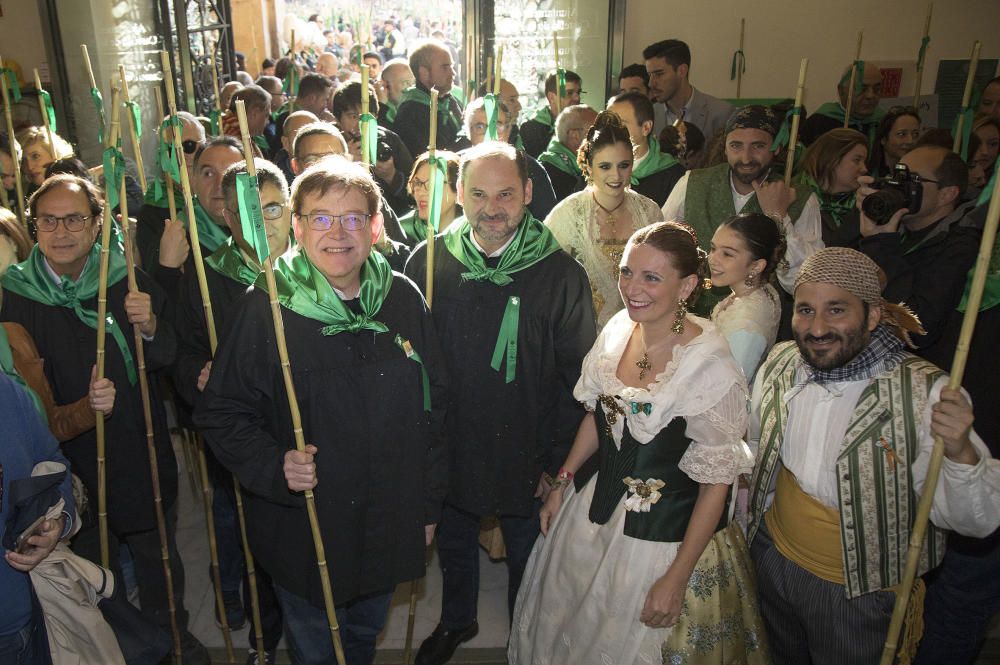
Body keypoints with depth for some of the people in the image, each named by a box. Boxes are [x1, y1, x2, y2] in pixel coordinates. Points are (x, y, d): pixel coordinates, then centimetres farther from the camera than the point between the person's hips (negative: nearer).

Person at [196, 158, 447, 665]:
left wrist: (428, 506, 6)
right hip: (303, 531, -3)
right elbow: (221, 412, -9)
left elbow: (432, 406, 3)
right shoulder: (267, 306, -15)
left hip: (389, 527, 3)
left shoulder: (403, 299, -5)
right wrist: (274, 466, -27)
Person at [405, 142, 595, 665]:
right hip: (448, 451, 2)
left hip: (526, 458, -2)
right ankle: (456, 621, 55)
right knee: (454, 544, 26)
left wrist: (558, 461, -10)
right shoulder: (428, 262, -10)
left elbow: (577, 376, -10)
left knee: (527, 557, 20)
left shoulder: (560, 273, -15)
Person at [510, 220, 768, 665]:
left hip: (666, 537, -6)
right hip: (596, 511, 6)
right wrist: (562, 483, 10)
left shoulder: (712, 370, -25)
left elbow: (716, 483, -18)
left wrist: (676, 578, -15)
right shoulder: (618, 329, -6)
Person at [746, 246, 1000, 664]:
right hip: (773, 562, 4)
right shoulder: (779, 364, -11)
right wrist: (747, 532, 13)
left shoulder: (924, 393, -25)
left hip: (862, 592, -4)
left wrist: (960, 452, -41)